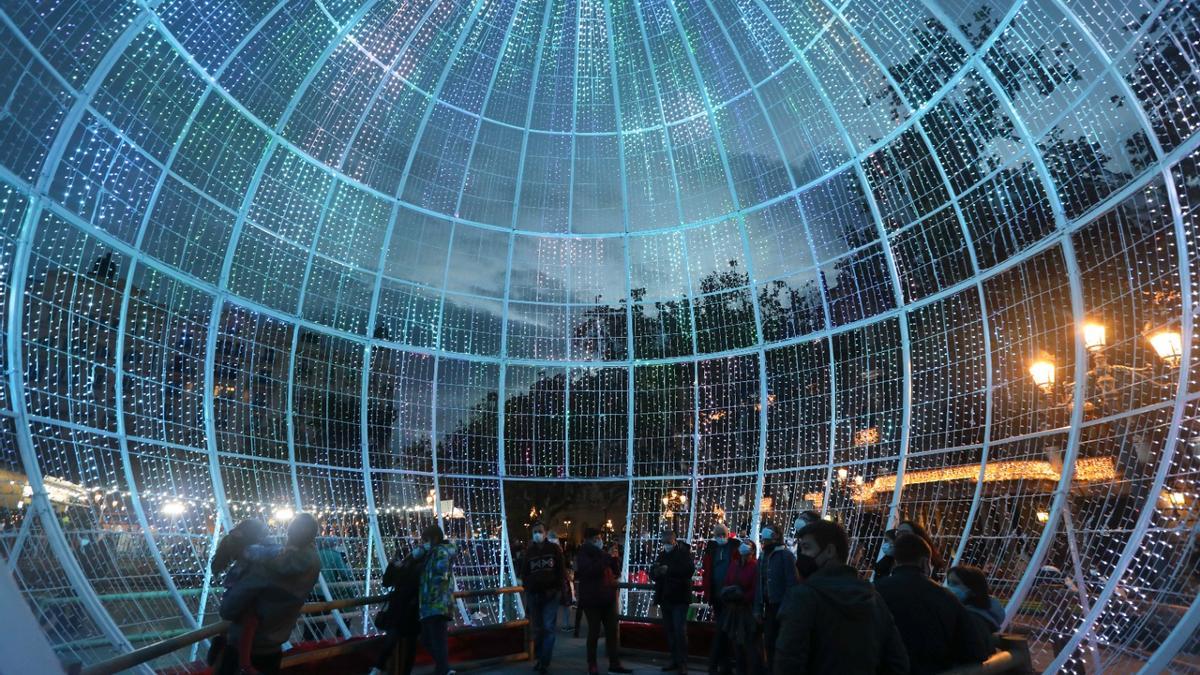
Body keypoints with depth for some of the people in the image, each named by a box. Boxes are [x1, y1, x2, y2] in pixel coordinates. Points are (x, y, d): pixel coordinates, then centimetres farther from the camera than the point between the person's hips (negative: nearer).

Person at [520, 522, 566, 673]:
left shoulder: (554, 549, 2)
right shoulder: (528, 552, 8)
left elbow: (560, 570, 2)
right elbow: (524, 574, 7)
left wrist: (558, 589, -7)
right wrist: (528, 589, -5)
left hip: (550, 594, -2)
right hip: (534, 594, 2)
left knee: (549, 628, -7)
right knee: (537, 629, 9)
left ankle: (544, 662, -2)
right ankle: (539, 658, 21)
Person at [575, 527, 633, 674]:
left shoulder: (603, 553, 14)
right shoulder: (584, 554, -5)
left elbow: (616, 572, 13)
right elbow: (589, 570, -23)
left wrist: (614, 558, -5)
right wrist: (606, 558, -22)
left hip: (608, 597, 6)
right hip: (592, 599, -6)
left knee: (613, 630, 5)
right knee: (594, 632, -1)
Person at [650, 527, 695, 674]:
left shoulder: (683, 552, -6)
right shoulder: (661, 554, 12)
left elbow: (690, 569, -22)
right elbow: (653, 574, 13)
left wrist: (669, 570, -25)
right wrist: (655, 571, -11)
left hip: (679, 598, -6)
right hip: (665, 598, 6)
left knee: (680, 630, -6)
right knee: (669, 630, 11)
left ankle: (682, 663, 1)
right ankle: (674, 660, 21)